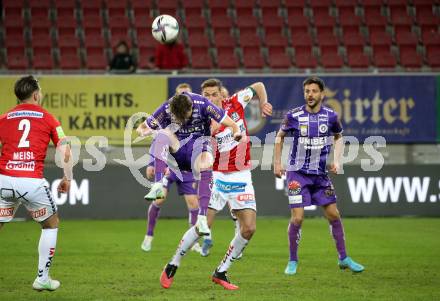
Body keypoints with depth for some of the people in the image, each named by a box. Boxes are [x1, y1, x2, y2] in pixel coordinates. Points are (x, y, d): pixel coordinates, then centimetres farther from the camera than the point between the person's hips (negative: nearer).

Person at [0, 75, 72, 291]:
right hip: (33, 182, -2)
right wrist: (67, 178, 12)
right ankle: (42, 278, 19)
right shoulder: (47, 118, 9)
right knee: (51, 224, 20)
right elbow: (64, 150, 2)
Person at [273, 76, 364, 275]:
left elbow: (338, 137, 16)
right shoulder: (294, 116, -8)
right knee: (297, 217, -9)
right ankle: (292, 261, 6)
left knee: (333, 214, 3)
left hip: (320, 174, 3)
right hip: (297, 173, -3)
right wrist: (277, 163, 4)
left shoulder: (331, 116, -3)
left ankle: (344, 258, 15)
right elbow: (280, 136, 8)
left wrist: (336, 160, 3)